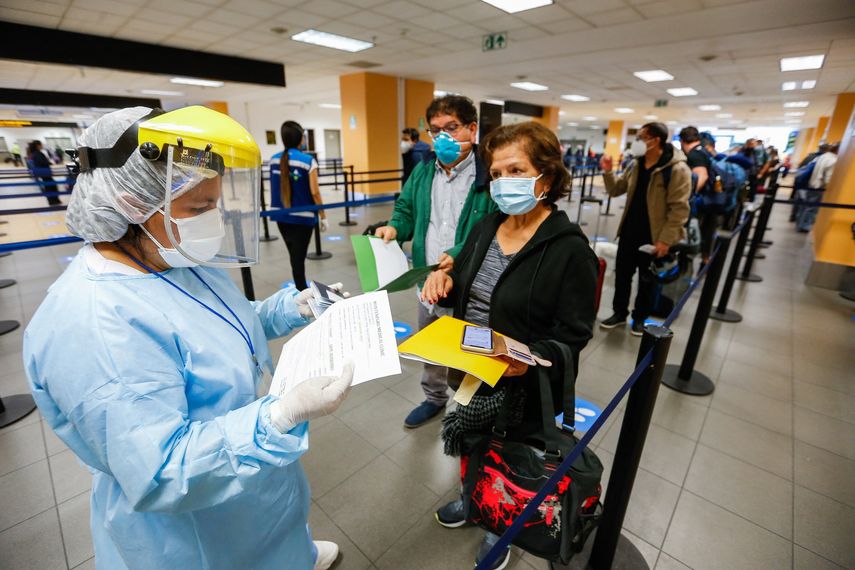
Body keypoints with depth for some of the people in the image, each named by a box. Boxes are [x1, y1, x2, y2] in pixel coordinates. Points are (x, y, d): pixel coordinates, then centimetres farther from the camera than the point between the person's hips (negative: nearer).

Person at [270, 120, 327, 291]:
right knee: (298, 256, 2)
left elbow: (276, 186, 15)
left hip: (281, 215, 5)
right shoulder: (308, 160, -13)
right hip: (302, 216, -5)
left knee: (294, 254, 19)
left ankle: (301, 288, 34)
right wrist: (323, 216, -7)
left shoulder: (274, 159, 3)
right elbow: (314, 192, -13)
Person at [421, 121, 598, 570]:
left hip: (523, 387, -5)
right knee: (471, 448, 26)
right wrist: (444, 281, -12)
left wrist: (532, 358, -34)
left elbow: (572, 335, -16)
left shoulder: (570, 249, -19)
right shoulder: (485, 228, -1)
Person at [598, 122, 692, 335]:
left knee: (647, 280, 10)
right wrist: (607, 172, -4)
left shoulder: (677, 169, -14)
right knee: (622, 274, 12)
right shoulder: (636, 165, 6)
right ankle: (620, 313, 27)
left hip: (653, 236, -6)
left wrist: (665, 239, -19)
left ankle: (640, 318, 26)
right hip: (629, 231, 6)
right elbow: (615, 190, 12)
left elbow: (679, 209, -16)